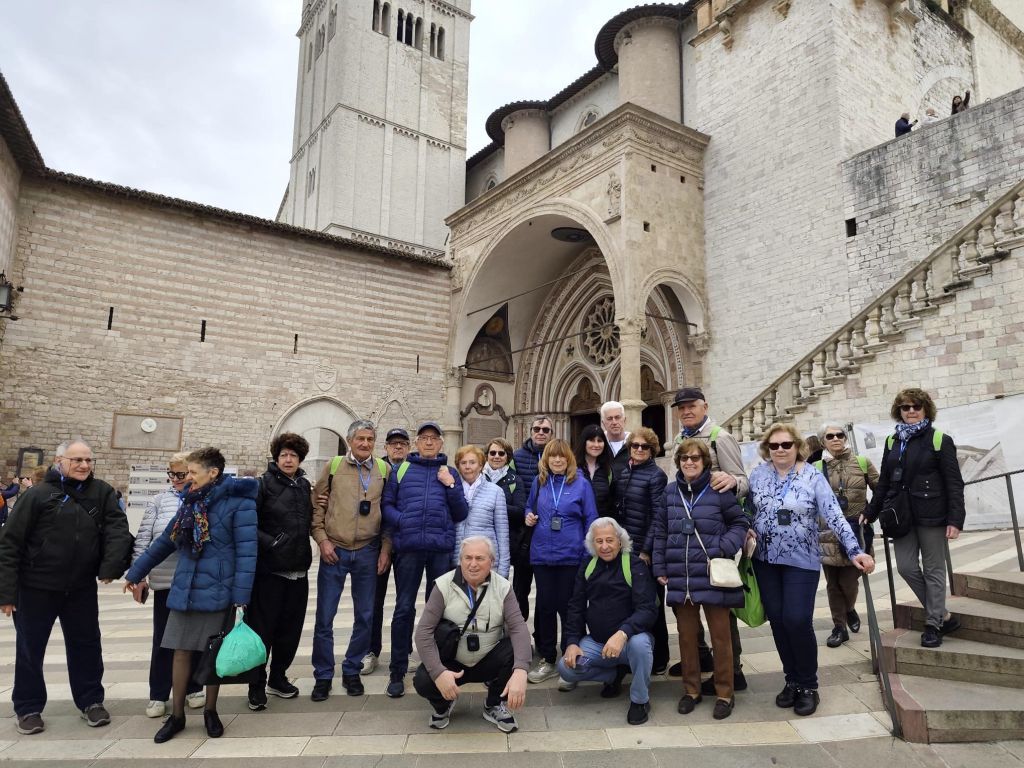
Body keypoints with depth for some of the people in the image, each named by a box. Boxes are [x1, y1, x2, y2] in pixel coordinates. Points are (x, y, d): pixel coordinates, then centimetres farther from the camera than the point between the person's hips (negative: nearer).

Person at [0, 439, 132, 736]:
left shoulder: (102, 492, -3)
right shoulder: (38, 494, -12)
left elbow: (118, 529, -8)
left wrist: (110, 565, -22)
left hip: (82, 588, 2)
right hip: (36, 588, -2)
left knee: (86, 646, 12)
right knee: (30, 648, 12)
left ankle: (91, 701, 28)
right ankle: (28, 708, 31)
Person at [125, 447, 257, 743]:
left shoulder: (238, 502, -14)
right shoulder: (191, 501, 9)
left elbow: (247, 551, -17)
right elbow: (166, 540, 20)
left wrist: (241, 597, -21)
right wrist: (135, 572, 24)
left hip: (217, 593, -5)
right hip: (184, 590, 6)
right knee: (181, 650, 9)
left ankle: (210, 711, 27)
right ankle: (176, 715, 25)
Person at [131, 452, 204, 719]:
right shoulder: (159, 501, 4)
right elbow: (143, 539, 3)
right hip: (166, 581, 1)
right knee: (163, 639, 9)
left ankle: (192, 688, 28)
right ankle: (158, 695, 22)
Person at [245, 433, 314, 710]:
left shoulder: (305, 486, 10)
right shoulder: (264, 484, -8)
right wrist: (268, 542, -20)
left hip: (298, 570, 6)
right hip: (269, 570, -5)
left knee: (290, 628, 13)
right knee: (262, 628, 4)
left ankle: (278, 677, 30)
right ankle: (257, 686, 19)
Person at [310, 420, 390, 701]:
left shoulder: (384, 469, 2)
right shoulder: (333, 466, 2)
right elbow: (317, 505, 3)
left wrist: (385, 549, -1)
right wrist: (322, 540, -5)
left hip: (368, 552, 1)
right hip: (334, 551, -1)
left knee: (365, 617, 10)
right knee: (325, 617, 5)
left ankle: (352, 671, 27)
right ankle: (323, 676, 21)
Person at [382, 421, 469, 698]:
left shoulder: (450, 473, 13)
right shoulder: (401, 469, 9)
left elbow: (461, 514, 9)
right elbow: (385, 505, 5)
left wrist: (451, 486, -5)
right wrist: (402, 521, -13)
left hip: (442, 548, 1)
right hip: (408, 547, -1)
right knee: (404, 608, 2)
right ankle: (398, 672, 14)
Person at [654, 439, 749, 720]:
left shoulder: (719, 490, -6)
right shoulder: (671, 491, 5)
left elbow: (740, 523, 0)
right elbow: (660, 531, 9)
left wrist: (723, 549, -15)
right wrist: (660, 567, 6)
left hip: (712, 576, -3)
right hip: (680, 577, 3)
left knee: (720, 636, 8)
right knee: (686, 635, 13)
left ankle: (724, 694, 24)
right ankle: (691, 689, 29)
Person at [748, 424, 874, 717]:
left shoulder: (813, 477, -7)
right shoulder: (758, 474, 1)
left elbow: (834, 516, -13)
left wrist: (854, 550, -21)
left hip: (802, 561, -3)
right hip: (766, 561, 3)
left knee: (797, 621, -8)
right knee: (777, 620, 7)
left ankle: (808, 685, 14)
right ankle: (792, 680, 25)